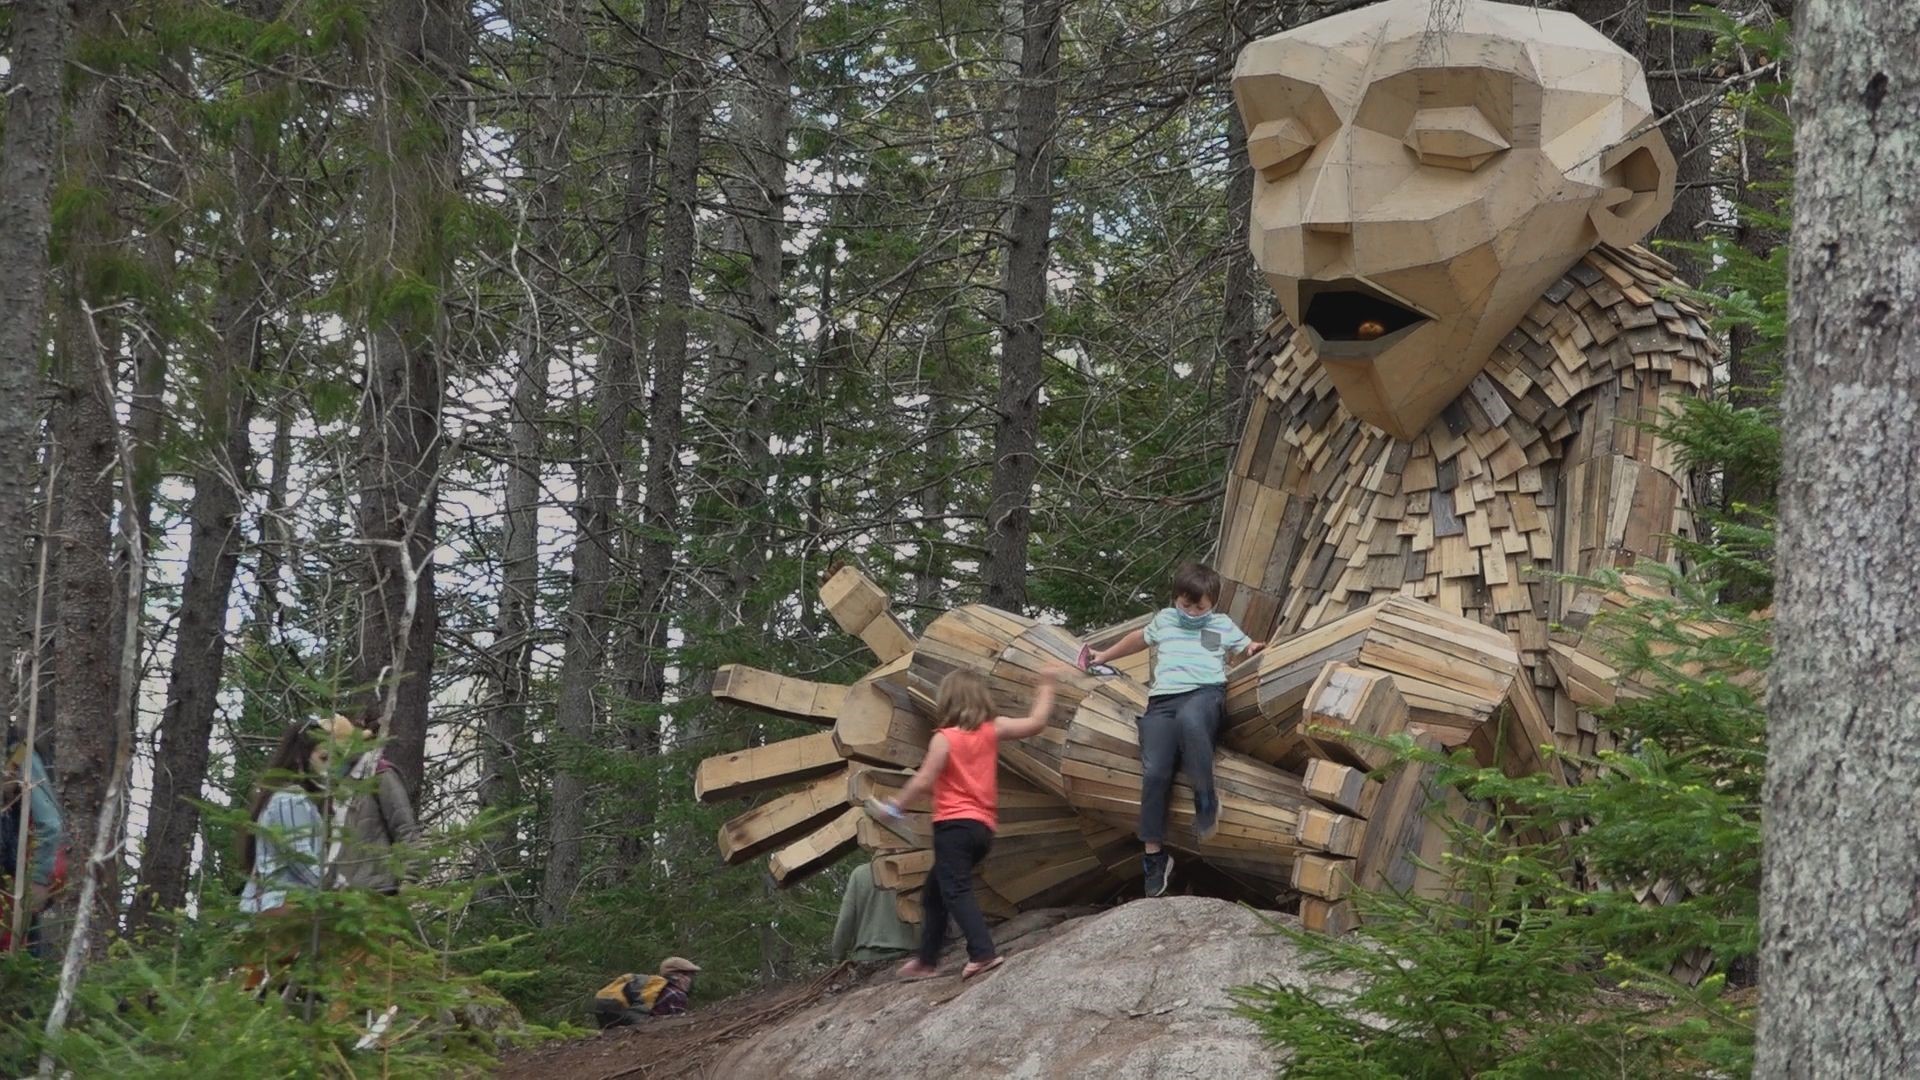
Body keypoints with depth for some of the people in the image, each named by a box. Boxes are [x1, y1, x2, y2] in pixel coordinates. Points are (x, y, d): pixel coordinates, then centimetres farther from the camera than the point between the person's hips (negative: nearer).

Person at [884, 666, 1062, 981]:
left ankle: (983, 953, -32)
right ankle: (927, 960, 25)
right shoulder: (993, 730, 6)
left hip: (954, 824, -7)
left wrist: (897, 804, 1)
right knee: (934, 894, 20)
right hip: (984, 827, 7)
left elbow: (923, 781, -13)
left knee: (956, 890, -15)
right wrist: (1046, 685, 15)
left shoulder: (944, 738, -7)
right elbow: (1036, 723, 5)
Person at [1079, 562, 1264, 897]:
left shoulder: (1223, 626, 21)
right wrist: (1105, 655, 51)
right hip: (1163, 698, 3)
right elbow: (1139, 638, 46)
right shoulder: (1163, 621, 29)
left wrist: (1253, 649, 3)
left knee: (1189, 719, -43)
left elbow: (1247, 647, 27)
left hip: (1205, 693, -3)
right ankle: (1154, 855, -15)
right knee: (1154, 772, -20)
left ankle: (1206, 799, -27)